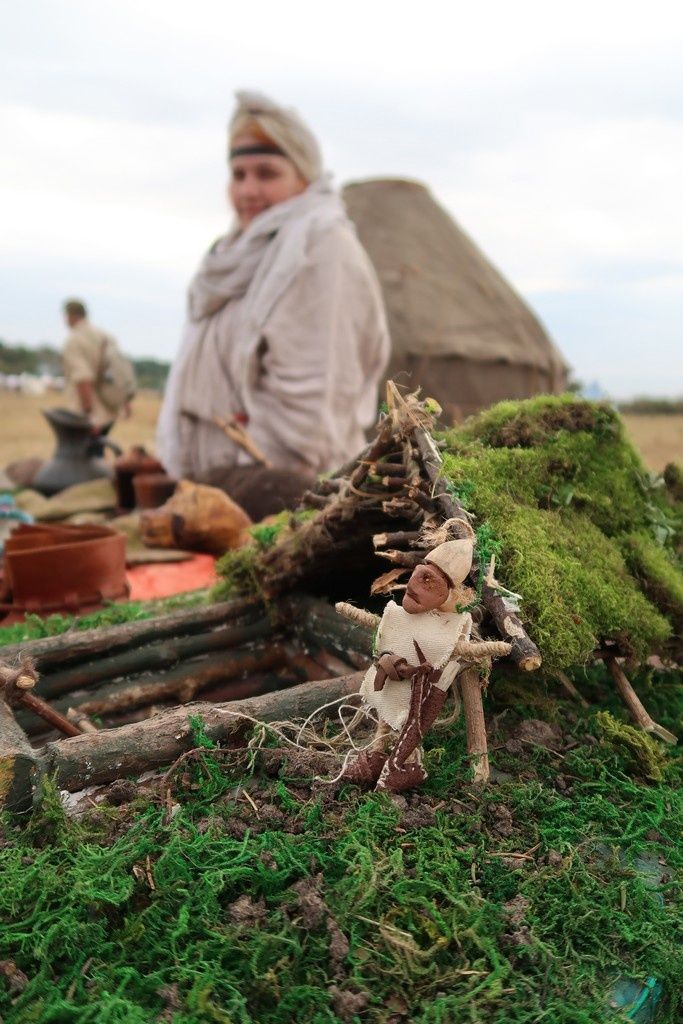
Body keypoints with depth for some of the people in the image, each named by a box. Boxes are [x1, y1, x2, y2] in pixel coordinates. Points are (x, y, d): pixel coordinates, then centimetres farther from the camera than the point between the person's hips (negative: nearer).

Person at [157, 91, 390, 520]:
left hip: (279, 497, -8)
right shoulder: (242, 252, 20)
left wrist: (259, 485, -16)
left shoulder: (322, 247, -8)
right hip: (219, 479, 8)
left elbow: (313, 399, -16)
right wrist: (200, 480, 16)